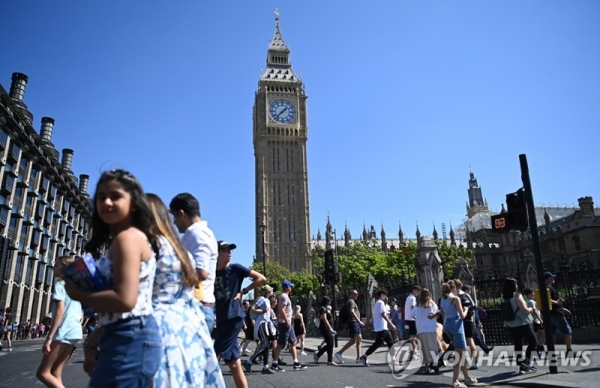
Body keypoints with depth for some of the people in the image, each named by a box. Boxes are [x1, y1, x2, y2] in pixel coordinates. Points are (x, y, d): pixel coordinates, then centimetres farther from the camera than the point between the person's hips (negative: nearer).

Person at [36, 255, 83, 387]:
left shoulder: (60, 284, -4)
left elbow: (60, 311, -15)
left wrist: (49, 337, -16)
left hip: (63, 332, -8)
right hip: (75, 331, 8)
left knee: (43, 373, -1)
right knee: (55, 373, 10)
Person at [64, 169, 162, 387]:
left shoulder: (127, 237, -13)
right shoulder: (133, 238, 18)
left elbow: (124, 300, -23)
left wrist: (77, 294, -10)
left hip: (129, 340, -11)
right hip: (133, 338, 11)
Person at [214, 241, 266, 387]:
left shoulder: (235, 268, -1)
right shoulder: (212, 273, 11)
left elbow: (262, 278, -1)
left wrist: (243, 291, -4)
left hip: (234, 318, -6)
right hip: (222, 319, 6)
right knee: (234, 363, 7)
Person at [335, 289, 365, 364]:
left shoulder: (352, 301, 22)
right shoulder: (351, 301, -10)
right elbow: (352, 312, -22)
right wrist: (359, 321, -24)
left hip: (356, 323, 10)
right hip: (353, 322, -10)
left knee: (359, 340, 6)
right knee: (353, 340, -9)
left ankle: (359, 358, 5)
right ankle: (339, 353, -3)